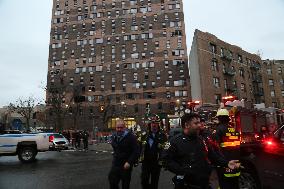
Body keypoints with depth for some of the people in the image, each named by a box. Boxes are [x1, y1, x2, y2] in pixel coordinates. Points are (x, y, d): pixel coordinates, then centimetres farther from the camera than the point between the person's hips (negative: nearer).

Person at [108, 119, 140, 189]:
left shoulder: (130, 136, -14)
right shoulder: (114, 136, 5)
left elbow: (136, 151, -16)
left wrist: (129, 162, -23)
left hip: (126, 165, -4)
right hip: (115, 164, 5)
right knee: (112, 182, 1)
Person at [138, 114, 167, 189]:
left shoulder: (162, 136, -6)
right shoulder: (144, 135, 1)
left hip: (156, 163, -1)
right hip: (145, 162, 1)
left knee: (154, 183, 12)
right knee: (144, 181, 4)